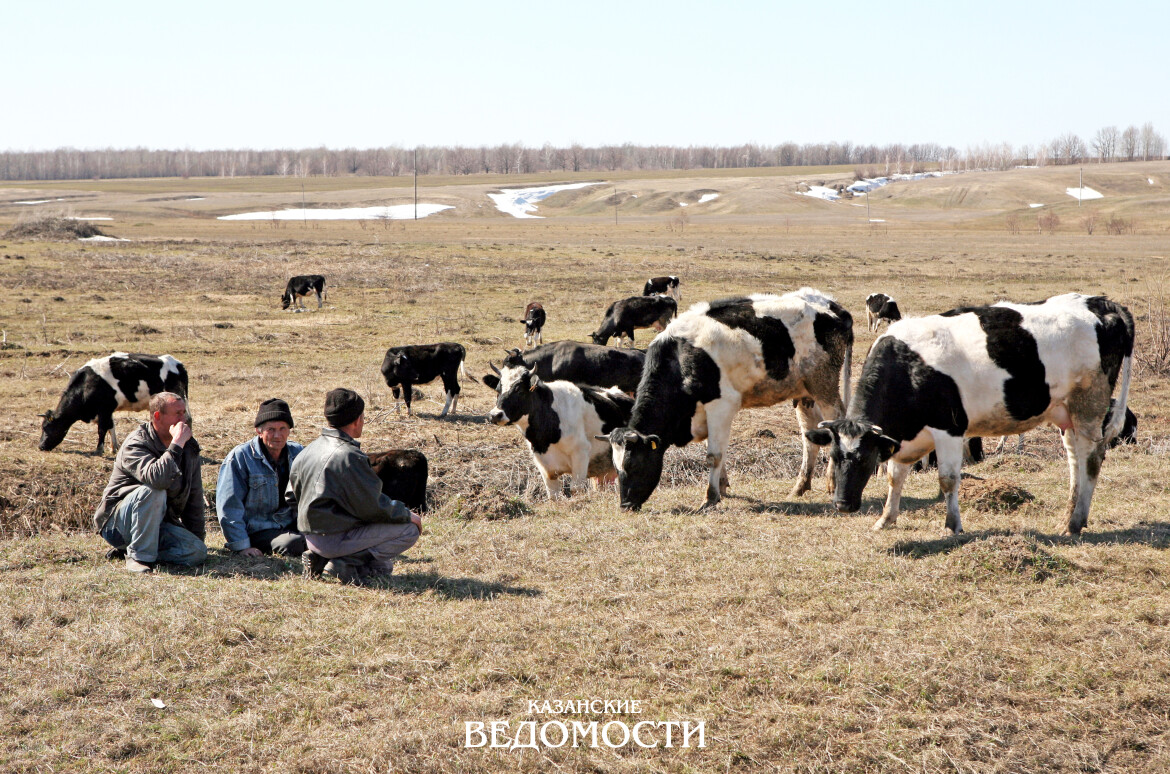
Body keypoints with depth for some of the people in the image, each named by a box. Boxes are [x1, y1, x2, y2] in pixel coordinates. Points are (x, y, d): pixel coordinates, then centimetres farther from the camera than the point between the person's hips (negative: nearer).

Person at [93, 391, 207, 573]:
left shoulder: (189, 448, 6)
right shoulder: (136, 444, -16)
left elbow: (194, 496, 13)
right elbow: (157, 478, -38)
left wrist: (196, 537, 11)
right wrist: (177, 444, -31)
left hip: (158, 524, 7)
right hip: (118, 522, -7)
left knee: (198, 553, -18)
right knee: (153, 491, -35)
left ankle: (128, 549, 0)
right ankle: (139, 555, -19)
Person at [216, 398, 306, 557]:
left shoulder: (298, 453, 7)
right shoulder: (240, 457, -9)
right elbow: (229, 506, -11)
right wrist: (241, 546, -16)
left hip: (292, 525, 5)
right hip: (257, 531, -5)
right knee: (295, 544, -33)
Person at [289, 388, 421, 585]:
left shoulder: (308, 451, 8)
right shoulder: (349, 456, -20)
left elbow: (292, 495, 19)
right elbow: (373, 507, -18)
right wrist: (407, 515, -1)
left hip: (311, 537, 9)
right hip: (335, 538, -9)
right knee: (409, 529, -4)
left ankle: (322, 558, 8)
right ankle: (348, 564, -11)